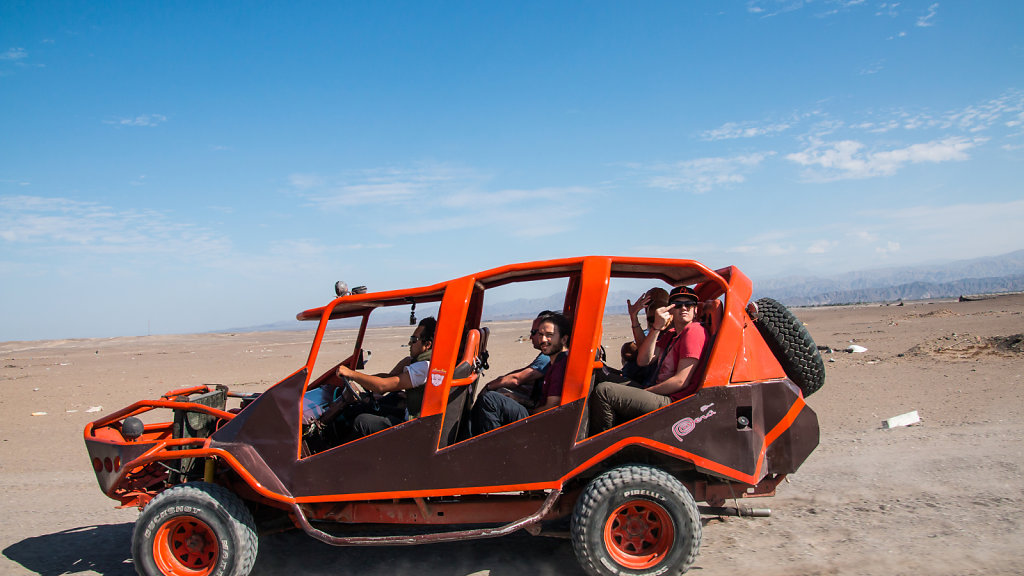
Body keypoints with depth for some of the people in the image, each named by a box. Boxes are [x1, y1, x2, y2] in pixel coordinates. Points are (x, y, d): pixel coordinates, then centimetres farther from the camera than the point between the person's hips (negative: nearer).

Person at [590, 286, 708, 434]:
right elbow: (642, 361, 7)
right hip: (663, 398, 10)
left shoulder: (695, 331, -8)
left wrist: (644, 392, -8)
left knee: (603, 390, -17)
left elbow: (681, 381, -16)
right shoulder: (674, 336, 22)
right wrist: (656, 327, -4)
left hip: (671, 403, -10)